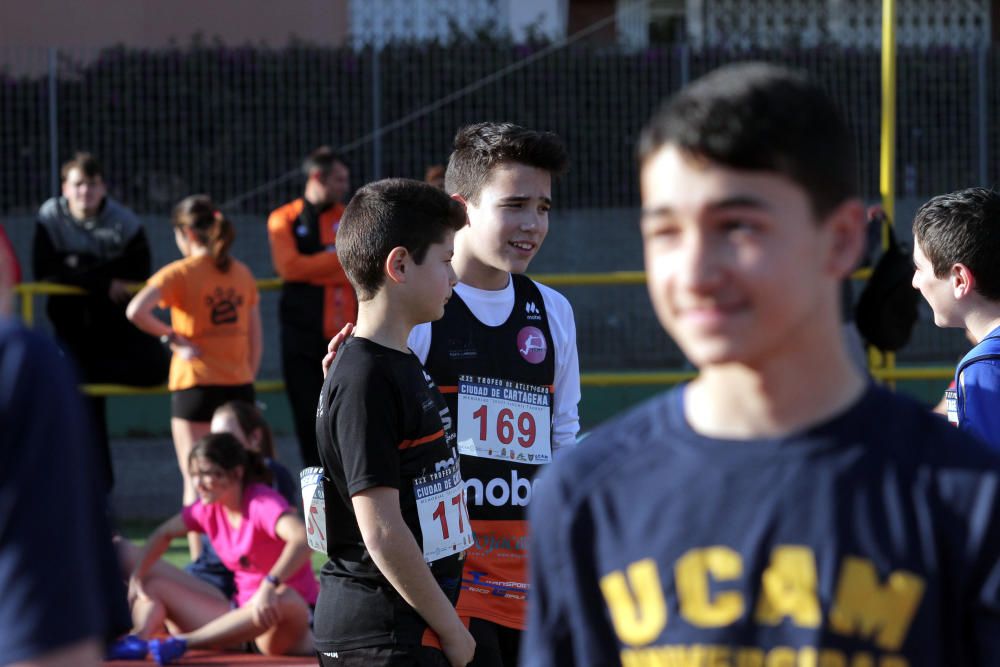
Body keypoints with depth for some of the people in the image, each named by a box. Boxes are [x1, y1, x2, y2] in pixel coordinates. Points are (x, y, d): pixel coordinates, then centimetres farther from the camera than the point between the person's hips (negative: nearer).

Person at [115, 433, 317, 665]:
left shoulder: (263, 504, -19)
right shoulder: (209, 508, 4)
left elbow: (303, 538, -38)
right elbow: (164, 533, 19)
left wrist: (269, 586, -50)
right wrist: (136, 576, 4)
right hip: (243, 608, 8)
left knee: (284, 598, -43)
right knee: (152, 584, 5)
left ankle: (181, 642, -44)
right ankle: (138, 639, -28)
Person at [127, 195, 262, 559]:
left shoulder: (180, 272, -8)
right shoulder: (242, 273, 8)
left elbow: (136, 311, -24)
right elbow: (255, 337, 11)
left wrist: (173, 338, -12)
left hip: (196, 384, -5)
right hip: (239, 385, 5)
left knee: (196, 482, 0)